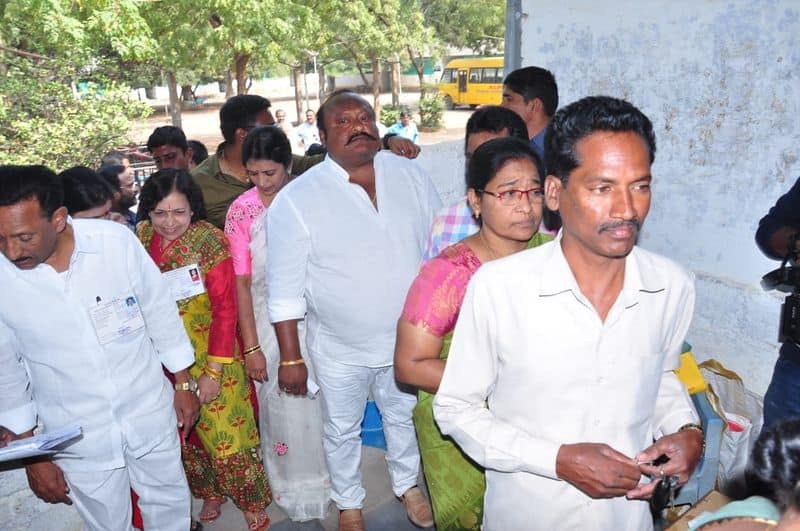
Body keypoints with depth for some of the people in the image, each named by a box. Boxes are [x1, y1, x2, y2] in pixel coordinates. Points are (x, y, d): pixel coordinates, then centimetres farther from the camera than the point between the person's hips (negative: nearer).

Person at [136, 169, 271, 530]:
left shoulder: (208, 240, -17)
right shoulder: (140, 239, -2)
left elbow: (225, 309, -17)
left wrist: (213, 371, -17)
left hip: (211, 358, -5)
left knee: (226, 433, 5)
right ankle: (210, 492, 42)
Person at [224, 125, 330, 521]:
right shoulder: (242, 211, -7)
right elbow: (241, 282, -5)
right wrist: (251, 346, -6)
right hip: (269, 321, -1)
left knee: (321, 400, 12)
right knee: (282, 407, 7)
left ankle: (325, 480, 38)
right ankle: (296, 493, 30)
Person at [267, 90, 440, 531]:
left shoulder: (410, 175, -7)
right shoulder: (296, 200, -17)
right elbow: (285, 290, -13)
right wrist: (290, 358, -10)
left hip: (407, 339, 3)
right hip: (339, 349, -2)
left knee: (404, 418, 25)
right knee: (342, 431, 19)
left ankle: (407, 485, 52)